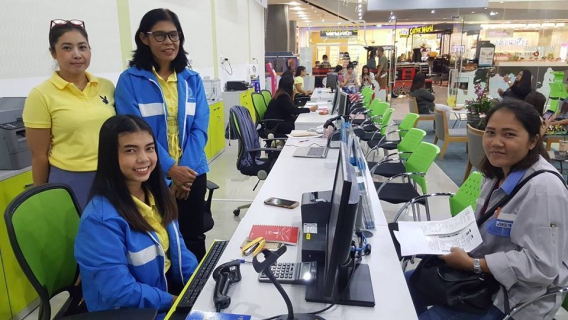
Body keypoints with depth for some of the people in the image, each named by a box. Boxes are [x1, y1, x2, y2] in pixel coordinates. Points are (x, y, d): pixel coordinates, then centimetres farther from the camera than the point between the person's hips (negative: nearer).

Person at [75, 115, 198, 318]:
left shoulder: (156, 194, -1)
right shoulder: (102, 218, -24)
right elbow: (118, 292, -23)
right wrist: (176, 301, -17)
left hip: (171, 289, 6)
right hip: (132, 311, -6)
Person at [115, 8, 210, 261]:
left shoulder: (192, 79, 5)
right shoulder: (130, 80, -6)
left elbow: (200, 128, -1)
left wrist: (184, 169, -13)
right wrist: (171, 169, -20)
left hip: (192, 172, 3)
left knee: (193, 237, 16)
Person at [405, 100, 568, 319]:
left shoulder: (543, 188, -26)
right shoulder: (498, 173, 2)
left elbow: (542, 265, -27)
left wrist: (473, 265, -25)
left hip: (514, 298, -8)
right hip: (484, 275, 9)